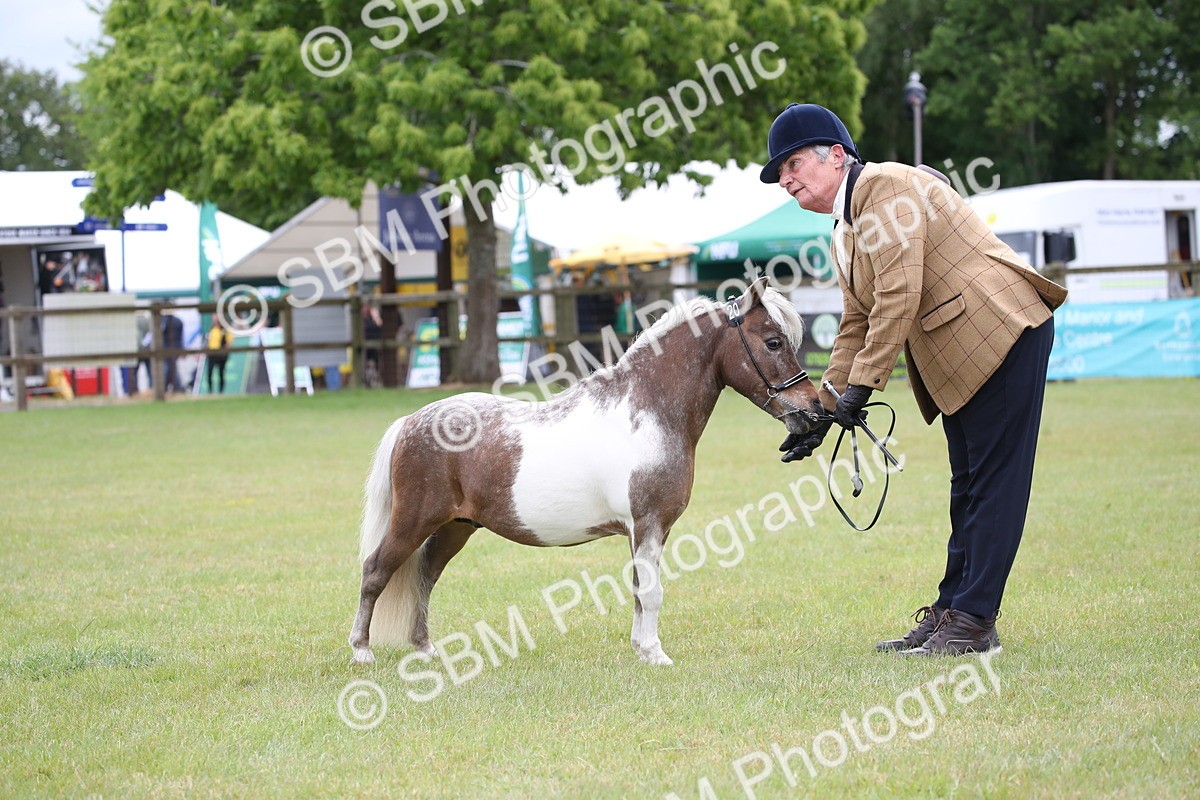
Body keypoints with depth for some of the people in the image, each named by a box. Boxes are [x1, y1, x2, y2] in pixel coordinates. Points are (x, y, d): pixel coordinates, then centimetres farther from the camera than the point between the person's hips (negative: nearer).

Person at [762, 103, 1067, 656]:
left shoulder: (884, 186, -14)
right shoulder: (843, 233, 17)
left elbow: (899, 296, -21)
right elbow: (857, 326, 19)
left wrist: (862, 386, -19)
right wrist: (825, 409, 9)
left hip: (1001, 331, -11)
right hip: (958, 360, 11)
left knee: (993, 481, -8)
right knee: (967, 486, 13)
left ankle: (972, 621, -9)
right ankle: (951, 612, 17)